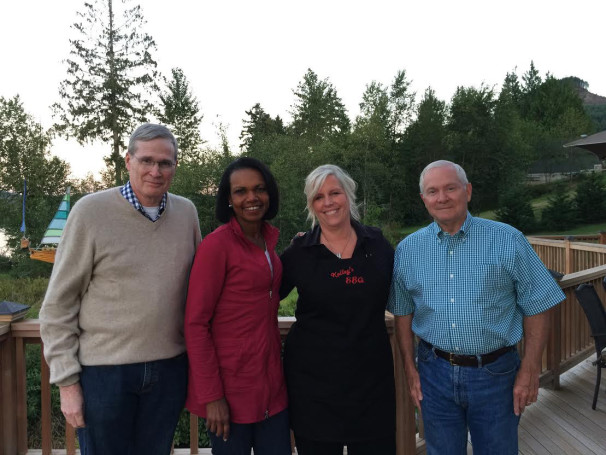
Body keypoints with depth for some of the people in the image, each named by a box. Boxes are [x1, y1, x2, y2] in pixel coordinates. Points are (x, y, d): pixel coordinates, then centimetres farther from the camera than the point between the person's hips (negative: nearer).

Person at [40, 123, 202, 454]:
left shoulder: (187, 213, 1)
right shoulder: (90, 211, -9)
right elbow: (57, 305, -6)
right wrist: (66, 380, -7)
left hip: (170, 369, 4)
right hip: (103, 370, -3)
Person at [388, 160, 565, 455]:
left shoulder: (508, 240, -8)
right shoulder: (408, 249, -1)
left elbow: (536, 307, -4)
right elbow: (403, 312, 8)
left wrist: (529, 370, -6)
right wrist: (409, 368, 5)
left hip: (494, 374, -2)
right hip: (435, 373, 2)